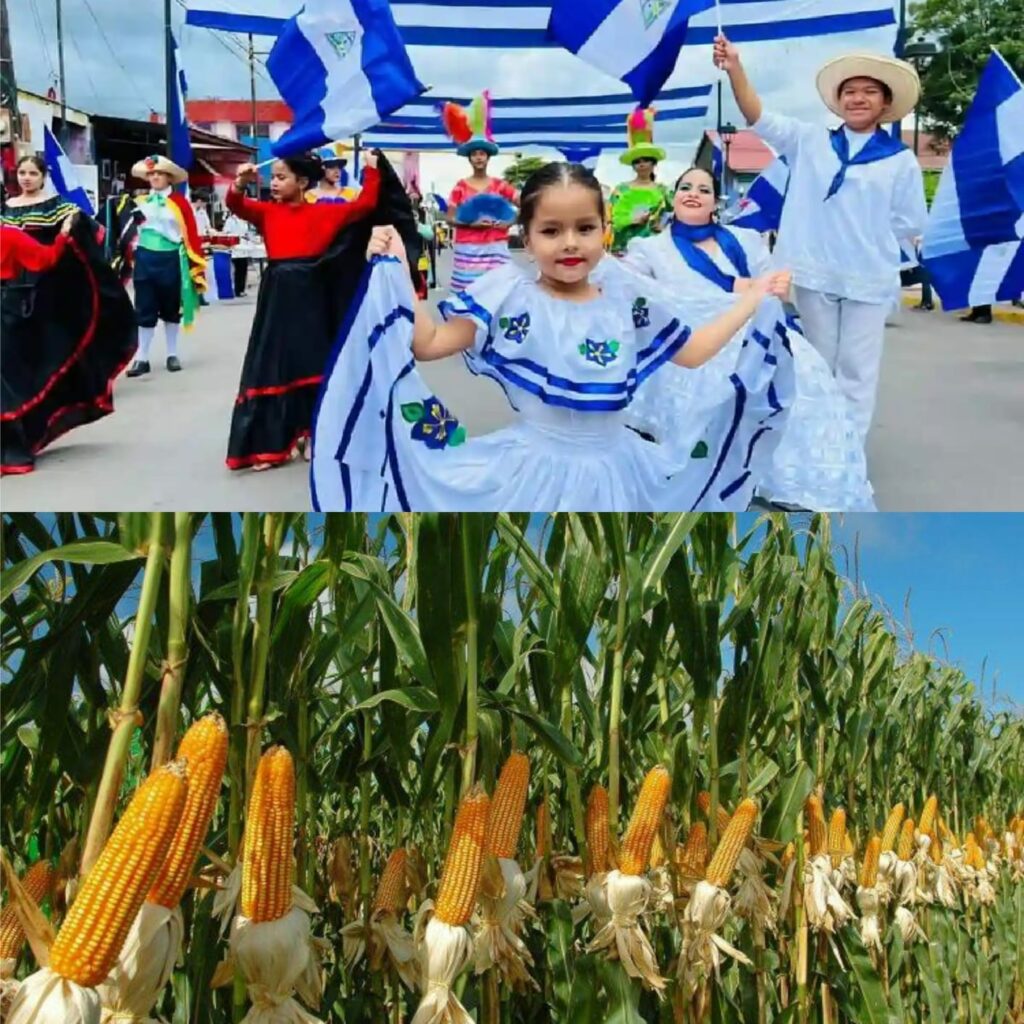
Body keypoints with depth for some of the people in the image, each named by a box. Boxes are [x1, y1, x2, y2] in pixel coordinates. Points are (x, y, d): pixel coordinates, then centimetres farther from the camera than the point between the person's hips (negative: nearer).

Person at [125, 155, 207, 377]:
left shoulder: (180, 202, -4)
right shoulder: (140, 202, 5)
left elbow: (192, 235, -5)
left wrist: (197, 266, -8)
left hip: (171, 260, -2)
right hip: (145, 259, 2)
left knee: (171, 309, 11)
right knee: (145, 311, 4)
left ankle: (172, 355, 23)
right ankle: (142, 359, 9)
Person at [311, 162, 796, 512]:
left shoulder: (629, 296, 0)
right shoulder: (509, 294, -9)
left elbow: (693, 352, 11)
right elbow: (429, 343, -11)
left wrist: (754, 299, 12)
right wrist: (396, 269, -17)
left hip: (611, 472, 3)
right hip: (532, 471, -3)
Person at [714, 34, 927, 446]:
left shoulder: (901, 160, 1)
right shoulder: (809, 141, 5)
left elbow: (911, 224, 4)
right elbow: (759, 118, -4)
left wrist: (867, 232, -3)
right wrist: (735, 68, -18)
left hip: (869, 278, -1)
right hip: (816, 274, 2)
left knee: (856, 369, 5)